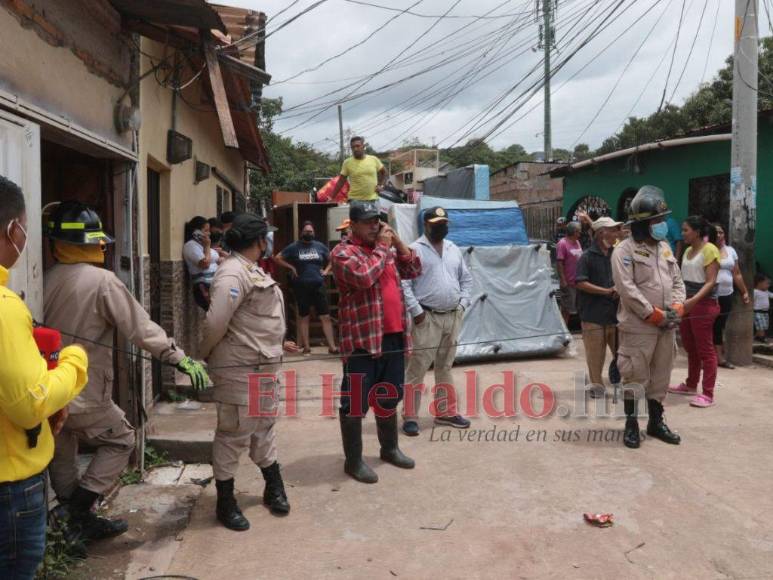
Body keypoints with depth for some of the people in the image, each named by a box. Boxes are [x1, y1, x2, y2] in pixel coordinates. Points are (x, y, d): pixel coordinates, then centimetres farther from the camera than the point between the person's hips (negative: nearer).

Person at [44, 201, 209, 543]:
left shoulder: (47, 279, -1)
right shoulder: (101, 281, -17)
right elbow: (140, 327, -19)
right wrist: (181, 359, -17)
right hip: (85, 394, -6)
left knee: (62, 456, 20)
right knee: (120, 440, 14)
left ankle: (80, 523, 33)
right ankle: (79, 508, 7)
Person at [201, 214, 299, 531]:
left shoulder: (251, 270, 14)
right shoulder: (233, 273, -19)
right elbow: (216, 322, -25)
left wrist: (277, 342, 20)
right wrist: (205, 355, -11)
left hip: (262, 365, 10)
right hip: (239, 369, -10)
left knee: (263, 427, 20)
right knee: (234, 433, 2)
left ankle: (274, 489, 35)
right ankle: (225, 503, 18)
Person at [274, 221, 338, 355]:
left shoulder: (320, 246, 7)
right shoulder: (294, 247, 1)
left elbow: (331, 259, 20)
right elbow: (277, 258, 2)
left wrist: (326, 270, 5)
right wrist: (291, 268, -4)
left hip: (318, 285, 1)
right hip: (301, 287, -1)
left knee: (326, 316, -3)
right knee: (305, 317, 8)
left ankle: (332, 346, 1)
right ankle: (306, 346, 16)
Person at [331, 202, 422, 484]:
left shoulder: (388, 249, 17)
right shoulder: (343, 252, -8)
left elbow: (414, 270, 15)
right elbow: (364, 276, -25)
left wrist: (397, 242, 3)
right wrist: (382, 246, -12)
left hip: (394, 336, 8)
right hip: (362, 340, -7)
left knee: (389, 397, 19)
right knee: (355, 401, 1)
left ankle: (390, 448, 35)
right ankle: (353, 460, 13)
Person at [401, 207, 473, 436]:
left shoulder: (453, 249, 14)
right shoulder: (415, 249, -7)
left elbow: (466, 278, 20)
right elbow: (403, 283, -13)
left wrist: (462, 304, 8)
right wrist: (416, 311, -16)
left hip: (453, 317, 6)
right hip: (427, 318, -6)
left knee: (445, 367, 15)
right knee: (417, 368, -4)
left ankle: (445, 412, 25)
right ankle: (410, 417, 4)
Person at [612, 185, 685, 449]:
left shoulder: (665, 247, 14)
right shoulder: (624, 250, -10)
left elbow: (677, 280, 16)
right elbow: (627, 289, -17)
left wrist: (676, 307, -1)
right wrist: (655, 314, -16)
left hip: (667, 327, 7)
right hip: (638, 327, -7)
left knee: (661, 376, 14)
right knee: (635, 377, 0)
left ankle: (656, 422, 28)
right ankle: (631, 424, 14)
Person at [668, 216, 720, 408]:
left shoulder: (709, 249, -11)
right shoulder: (688, 251, 13)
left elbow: (711, 282, -18)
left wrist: (693, 300, -29)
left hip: (703, 304, -8)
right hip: (687, 304, 8)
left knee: (705, 349, -3)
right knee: (690, 348, 17)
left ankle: (708, 394, 2)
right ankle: (691, 385, 30)